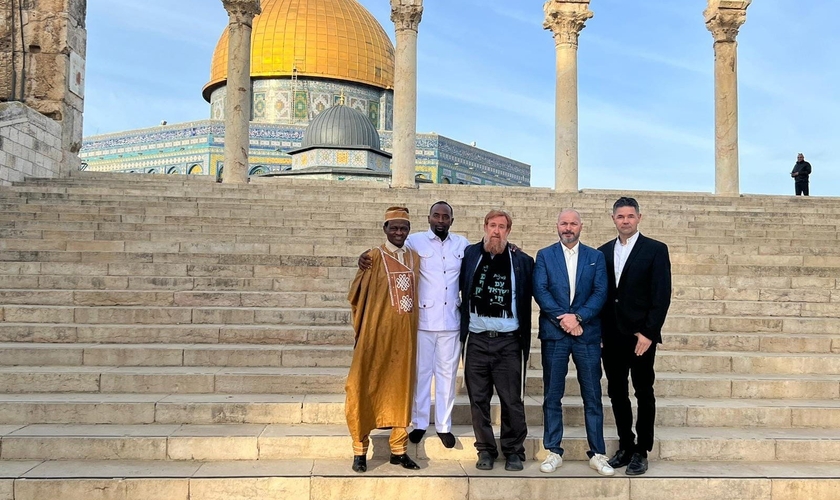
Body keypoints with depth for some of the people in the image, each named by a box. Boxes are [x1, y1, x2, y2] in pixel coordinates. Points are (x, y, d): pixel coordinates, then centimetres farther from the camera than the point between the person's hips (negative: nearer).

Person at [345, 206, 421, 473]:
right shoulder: (374, 257, -4)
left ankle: (399, 449, 18)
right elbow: (356, 296, -4)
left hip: (405, 334, 4)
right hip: (376, 333, -4)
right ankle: (360, 451, 11)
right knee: (366, 388, 1)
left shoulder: (414, 258, 9)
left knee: (401, 389, 9)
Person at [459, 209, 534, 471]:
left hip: (508, 341, -1)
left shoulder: (522, 261, 3)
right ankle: (485, 450, 20)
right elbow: (456, 287, 12)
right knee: (478, 399, 7)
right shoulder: (469, 255, 6)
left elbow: (529, 297, 5)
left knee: (512, 400, 1)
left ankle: (514, 451, 16)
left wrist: (524, 335, -1)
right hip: (476, 340, 2)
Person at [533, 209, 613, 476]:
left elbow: (600, 293, 0)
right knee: (552, 396, 5)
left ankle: (597, 454, 13)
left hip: (587, 334, 0)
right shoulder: (544, 255, 7)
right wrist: (563, 319, -13)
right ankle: (554, 452, 14)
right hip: (554, 334, 0)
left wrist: (578, 317, -14)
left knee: (593, 397, 4)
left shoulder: (595, 257, 9)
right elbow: (540, 291, -3)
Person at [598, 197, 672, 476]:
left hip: (641, 336, -4)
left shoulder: (656, 250, -3)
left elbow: (662, 296, -8)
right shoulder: (603, 252, 10)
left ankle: (641, 451, 15)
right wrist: (599, 331, 4)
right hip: (611, 336, 4)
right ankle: (625, 446, 23)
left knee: (644, 393, 5)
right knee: (616, 393, 10)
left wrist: (648, 333, -14)